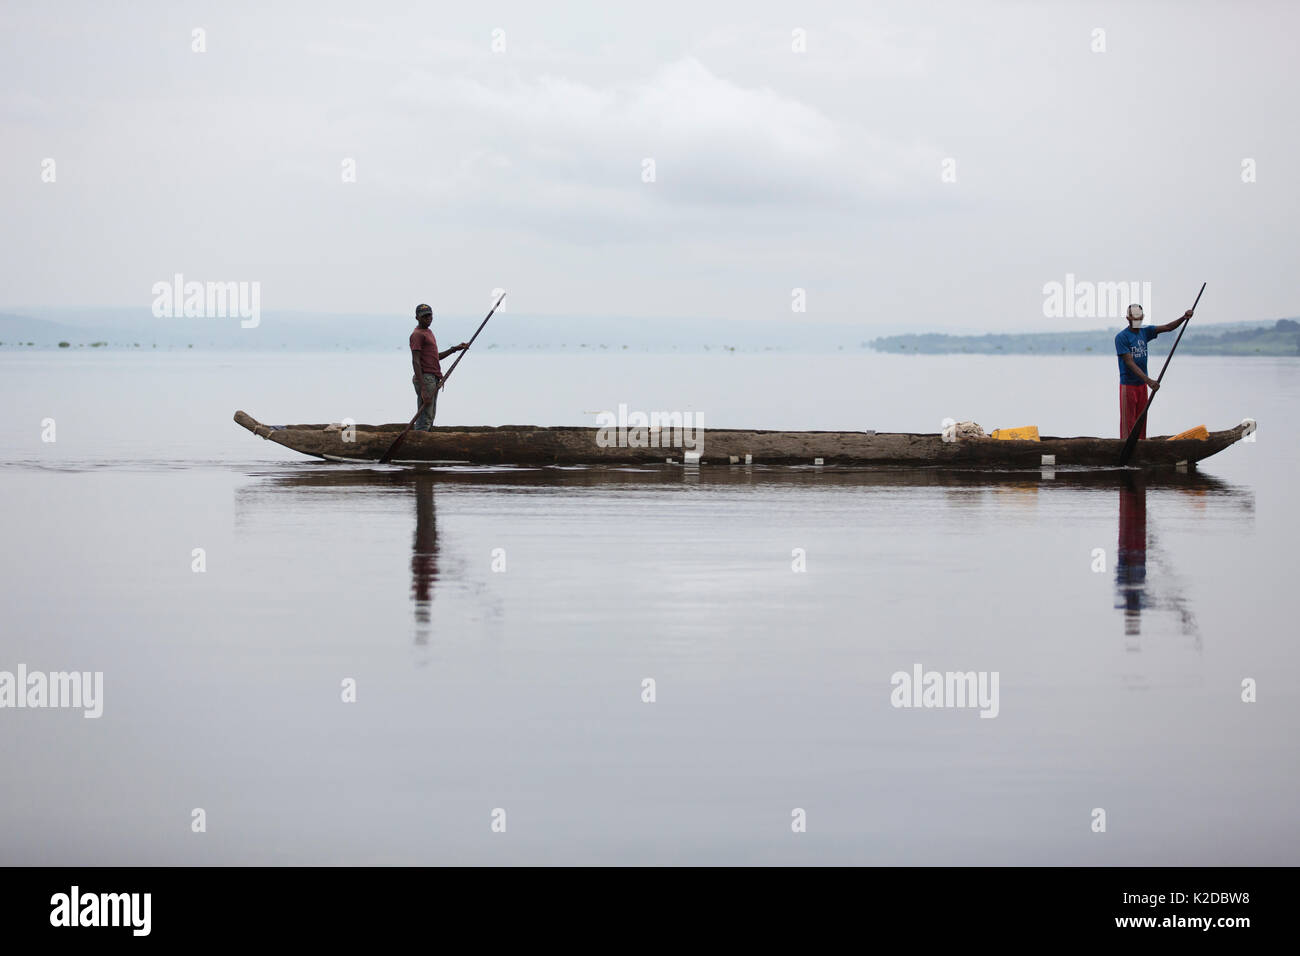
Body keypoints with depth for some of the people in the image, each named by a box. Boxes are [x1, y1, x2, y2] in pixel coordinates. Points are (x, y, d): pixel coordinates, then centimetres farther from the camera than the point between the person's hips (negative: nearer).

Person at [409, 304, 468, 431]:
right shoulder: (417, 334, -10)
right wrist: (423, 388, -25)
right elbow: (416, 362, -18)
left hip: (434, 380, 10)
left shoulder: (428, 332, 21)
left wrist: (455, 349, 23)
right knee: (424, 420, -13)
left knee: (430, 418, 11)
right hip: (425, 379, -10)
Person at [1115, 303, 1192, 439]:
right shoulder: (1121, 337, -14)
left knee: (1141, 422, 9)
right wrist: (1148, 380, -30)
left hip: (1142, 385, 7)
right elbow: (1130, 363, -21)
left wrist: (1184, 318, -16)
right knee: (1128, 423, -6)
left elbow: (1168, 327, 4)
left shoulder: (1144, 332, 7)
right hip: (1128, 385, -7)